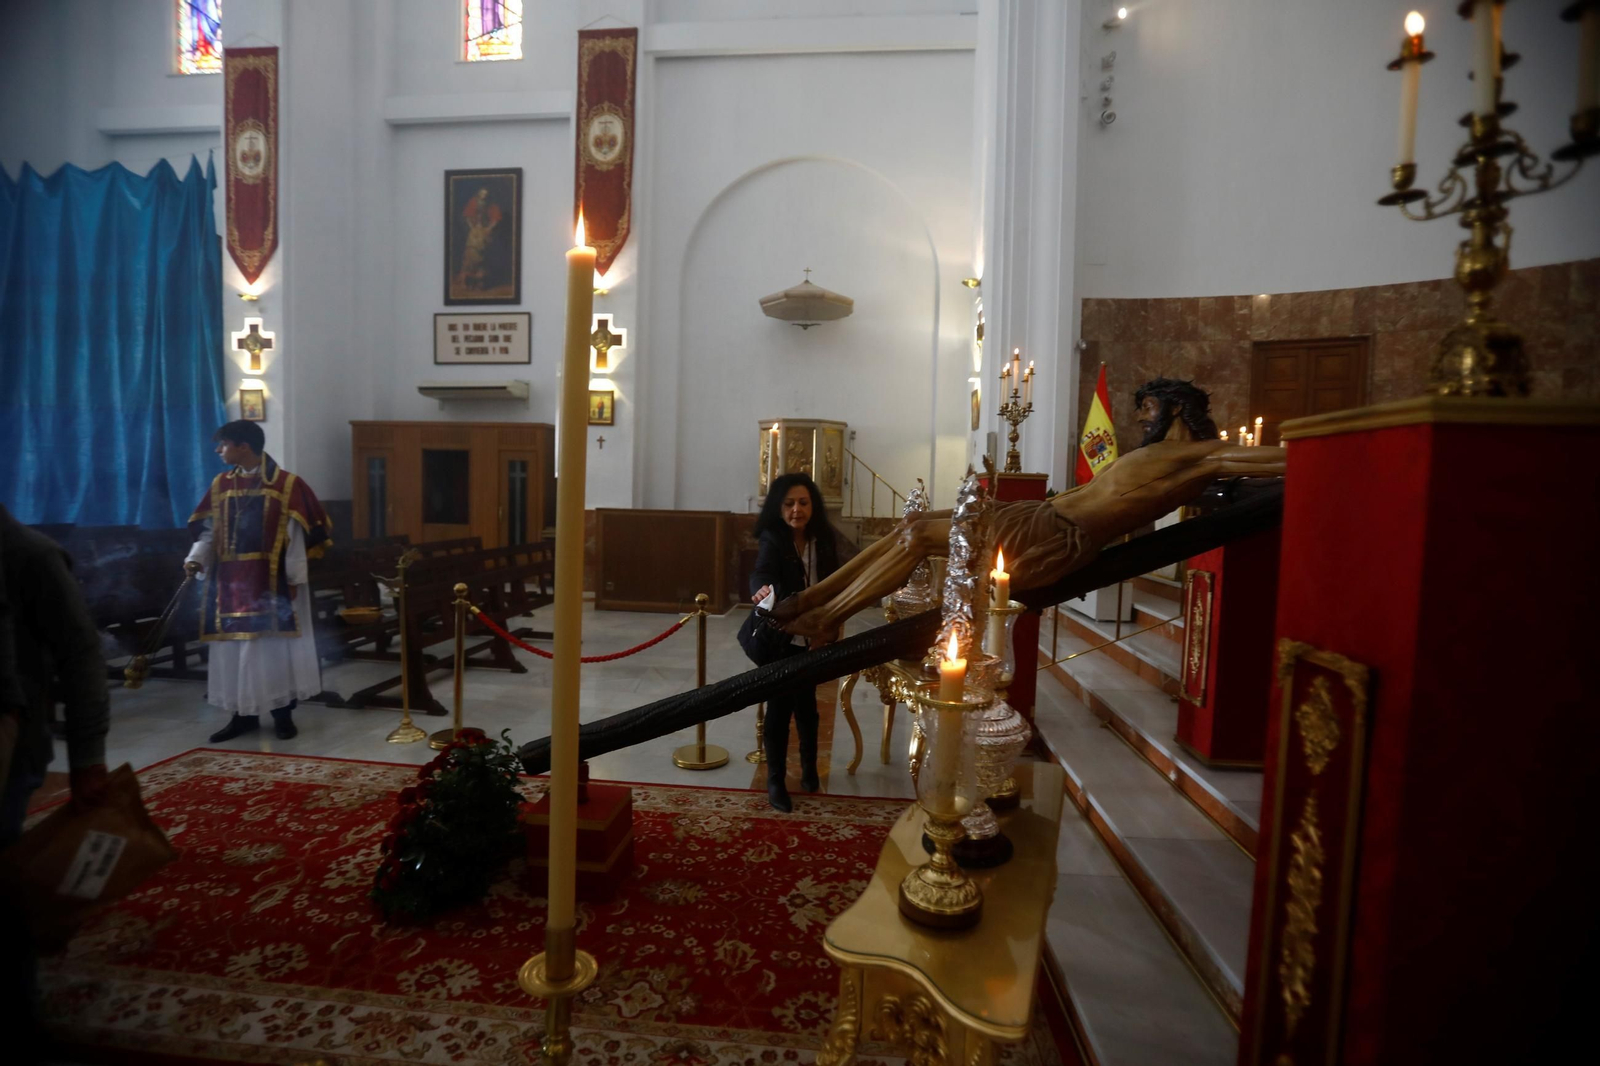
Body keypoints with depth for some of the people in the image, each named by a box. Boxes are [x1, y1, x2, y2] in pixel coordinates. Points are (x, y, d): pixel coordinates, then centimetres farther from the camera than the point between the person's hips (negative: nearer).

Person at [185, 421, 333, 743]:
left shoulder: (288, 484, -6)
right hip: (230, 583, 5)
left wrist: (295, 579, -11)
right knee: (235, 646, 9)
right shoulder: (220, 485, 8)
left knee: (276, 645, 3)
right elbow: (209, 532, 10)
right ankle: (243, 714, 20)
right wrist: (196, 559, -9)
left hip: (273, 583, -4)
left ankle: (283, 713, 13)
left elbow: (296, 536, -7)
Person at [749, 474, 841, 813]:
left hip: (812, 638, 4)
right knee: (779, 707, 2)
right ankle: (776, 780, 17)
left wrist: (827, 628, -5)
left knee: (806, 704, 17)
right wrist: (764, 590, -55)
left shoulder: (824, 540, -2)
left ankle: (809, 767, 38)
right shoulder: (772, 540, -14)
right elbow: (761, 574, -33)